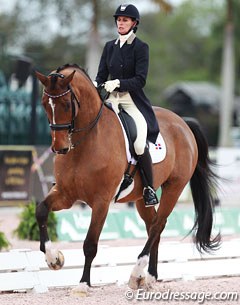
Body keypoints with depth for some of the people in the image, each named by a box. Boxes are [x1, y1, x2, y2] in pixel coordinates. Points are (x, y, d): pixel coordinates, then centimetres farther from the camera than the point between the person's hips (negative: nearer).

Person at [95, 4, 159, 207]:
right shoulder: (110, 47, 13)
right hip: (110, 98, 5)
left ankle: (149, 188, -6)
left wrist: (118, 82, -23)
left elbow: (140, 80, -10)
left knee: (139, 144, -21)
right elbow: (101, 74, 12)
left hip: (133, 100, -5)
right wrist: (96, 85, -10)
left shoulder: (141, 48, -2)